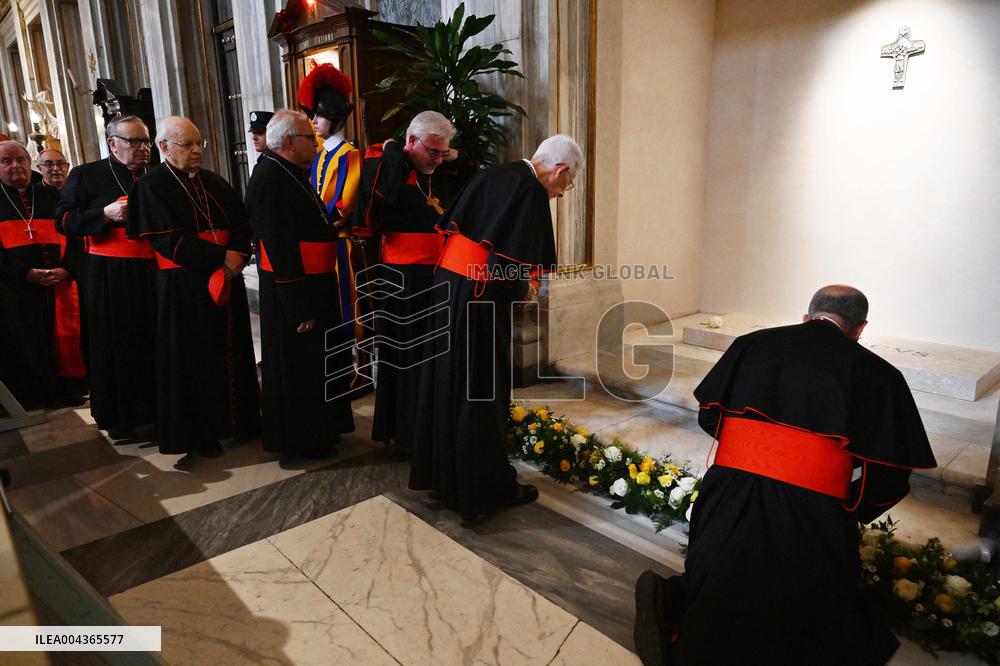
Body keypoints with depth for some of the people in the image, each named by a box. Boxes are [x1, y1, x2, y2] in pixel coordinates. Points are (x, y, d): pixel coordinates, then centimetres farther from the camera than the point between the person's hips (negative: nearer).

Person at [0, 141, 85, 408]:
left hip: (60, 283, 1)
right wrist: (25, 272, -15)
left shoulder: (52, 197, 13)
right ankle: (29, 394, 15)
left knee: (63, 336, 2)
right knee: (23, 341, 2)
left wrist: (65, 268, -11)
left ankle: (66, 388, 15)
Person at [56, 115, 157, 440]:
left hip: (152, 274, 3)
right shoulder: (86, 175, 3)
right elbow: (64, 220, -4)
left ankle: (155, 407, 21)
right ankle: (118, 417, 15)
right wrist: (105, 213, -17)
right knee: (114, 347, 3)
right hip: (108, 278, -3)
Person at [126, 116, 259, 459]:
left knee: (231, 350, 11)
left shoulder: (214, 182, 11)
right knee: (194, 359, 3)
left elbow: (241, 224, 7)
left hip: (227, 279, 5)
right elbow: (168, 240, -15)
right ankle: (199, 430, 16)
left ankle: (239, 417, 25)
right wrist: (221, 257, -18)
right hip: (183, 286, -5)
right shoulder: (151, 186, -6)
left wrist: (238, 254, -13)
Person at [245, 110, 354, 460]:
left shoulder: (290, 175, 11)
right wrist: (299, 309, -24)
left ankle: (320, 428, 38)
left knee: (316, 363, 21)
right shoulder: (270, 179, -19)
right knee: (296, 368, 5)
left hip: (313, 286, 10)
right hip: (292, 294, -10)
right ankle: (300, 442, 21)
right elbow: (280, 250, -24)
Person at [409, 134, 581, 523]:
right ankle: (484, 489, 20)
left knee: (447, 382, 18)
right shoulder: (532, 192, -16)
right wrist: (524, 290, -1)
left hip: (448, 280, 9)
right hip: (478, 297, -9)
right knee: (482, 393, 4)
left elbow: (452, 227, 15)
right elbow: (513, 264, -22)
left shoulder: (497, 174, 11)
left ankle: (441, 474, 34)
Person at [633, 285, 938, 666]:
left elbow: (708, 417, 14)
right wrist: (853, 513, 23)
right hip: (809, 510, -3)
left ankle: (671, 599, -9)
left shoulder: (751, 344, 12)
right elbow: (890, 474, 2)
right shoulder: (876, 373, 5)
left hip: (730, 495, 4)